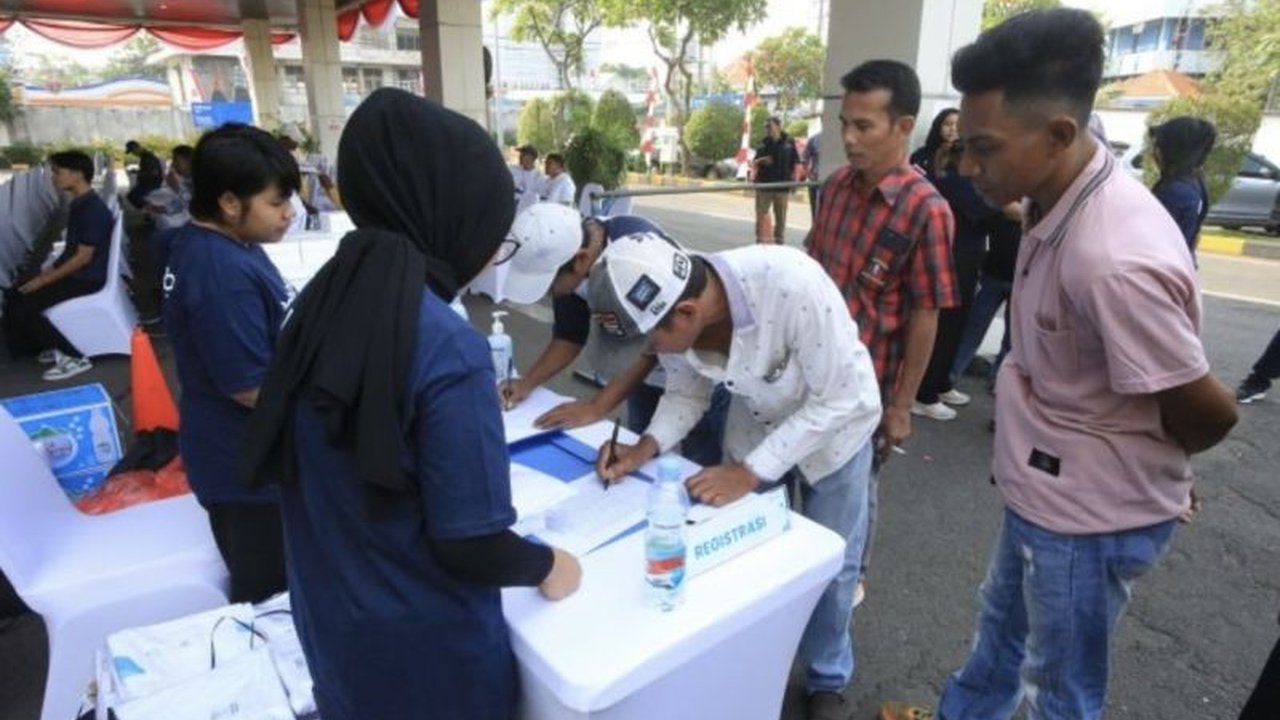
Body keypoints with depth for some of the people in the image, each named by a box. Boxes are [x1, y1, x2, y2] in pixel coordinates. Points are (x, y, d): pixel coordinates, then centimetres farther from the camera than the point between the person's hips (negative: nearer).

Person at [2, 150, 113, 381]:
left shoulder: (92, 209, -22)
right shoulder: (79, 204, 9)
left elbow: (83, 257, -23)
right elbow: (71, 248, 17)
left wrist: (45, 280, -16)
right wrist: (49, 271, 8)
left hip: (87, 278, -10)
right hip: (73, 271, 10)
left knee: (24, 308, -15)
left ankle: (75, 358, -5)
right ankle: (51, 346, 17)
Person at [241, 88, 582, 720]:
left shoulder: (321, 302, -7)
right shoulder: (448, 350, -30)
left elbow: (279, 466, 5)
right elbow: (472, 545, -25)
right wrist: (546, 566, -6)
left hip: (330, 617, 7)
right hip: (422, 642, -6)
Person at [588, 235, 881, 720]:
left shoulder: (793, 285, -40)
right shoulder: (671, 313, -24)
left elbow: (841, 401, -30)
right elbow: (687, 393, -6)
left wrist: (750, 471, -32)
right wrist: (645, 447, -23)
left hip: (836, 420, -3)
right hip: (755, 424, 4)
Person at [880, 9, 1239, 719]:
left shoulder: (1115, 258, -34)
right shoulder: (1058, 197, -4)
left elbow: (1208, 411, -21)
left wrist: (1143, 460, -1)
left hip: (1089, 512, -9)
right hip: (1042, 488, 9)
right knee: (1001, 623, 30)